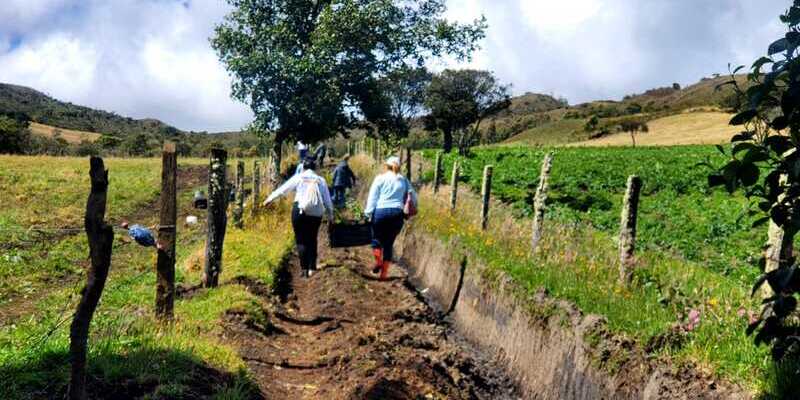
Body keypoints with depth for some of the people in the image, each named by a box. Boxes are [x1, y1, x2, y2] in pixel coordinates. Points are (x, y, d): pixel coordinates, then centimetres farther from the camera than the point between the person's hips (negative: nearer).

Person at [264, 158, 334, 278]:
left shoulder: (299, 178, 3)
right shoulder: (321, 180, 8)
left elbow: (283, 189, 7)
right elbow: (327, 200, 8)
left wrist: (269, 199, 16)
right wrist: (330, 215, 17)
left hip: (300, 211, -2)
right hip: (316, 214, 2)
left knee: (301, 240, 5)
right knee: (312, 240, 15)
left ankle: (304, 268, -3)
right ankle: (312, 268, 11)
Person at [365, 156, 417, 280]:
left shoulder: (380, 178, 5)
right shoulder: (404, 180, 12)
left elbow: (372, 197, 0)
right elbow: (413, 197, 13)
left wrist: (369, 213, 2)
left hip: (381, 212, -2)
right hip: (397, 214, 2)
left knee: (377, 238, 18)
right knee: (389, 243, 9)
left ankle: (378, 262, -5)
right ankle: (384, 274, 10)